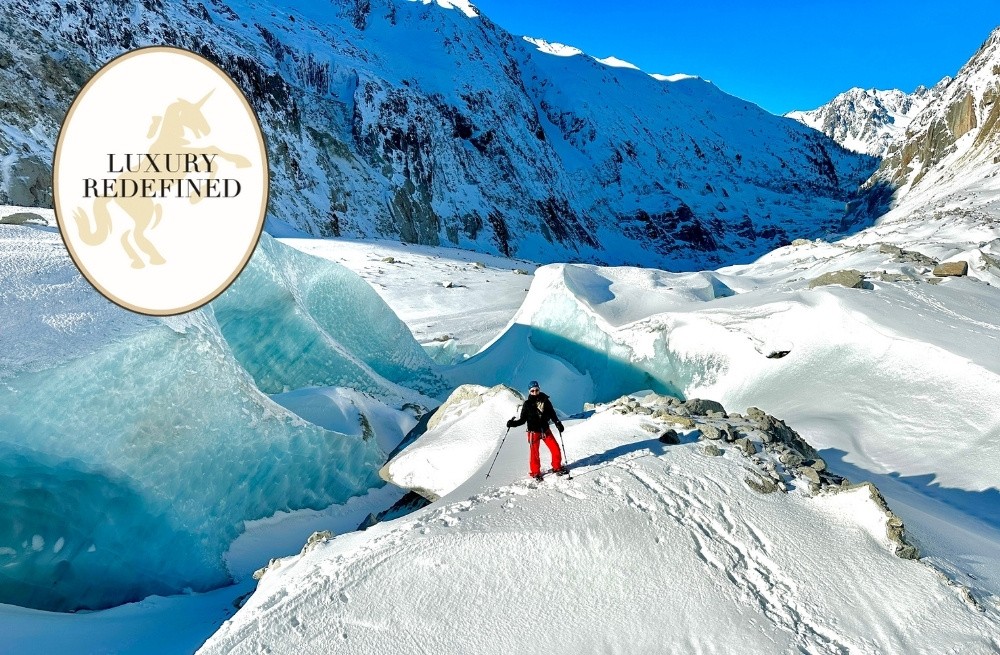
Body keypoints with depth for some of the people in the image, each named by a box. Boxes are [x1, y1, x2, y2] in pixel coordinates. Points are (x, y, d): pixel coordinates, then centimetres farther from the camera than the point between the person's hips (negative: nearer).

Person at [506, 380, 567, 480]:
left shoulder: (545, 401, 1)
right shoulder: (527, 404, -2)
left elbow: (552, 414, 7)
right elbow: (523, 420, 2)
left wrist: (558, 423, -8)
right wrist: (512, 423, -13)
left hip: (545, 430, 2)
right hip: (534, 432, -2)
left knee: (556, 449, 0)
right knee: (534, 453, -4)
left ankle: (557, 468, 23)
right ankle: (535, 472, 17)